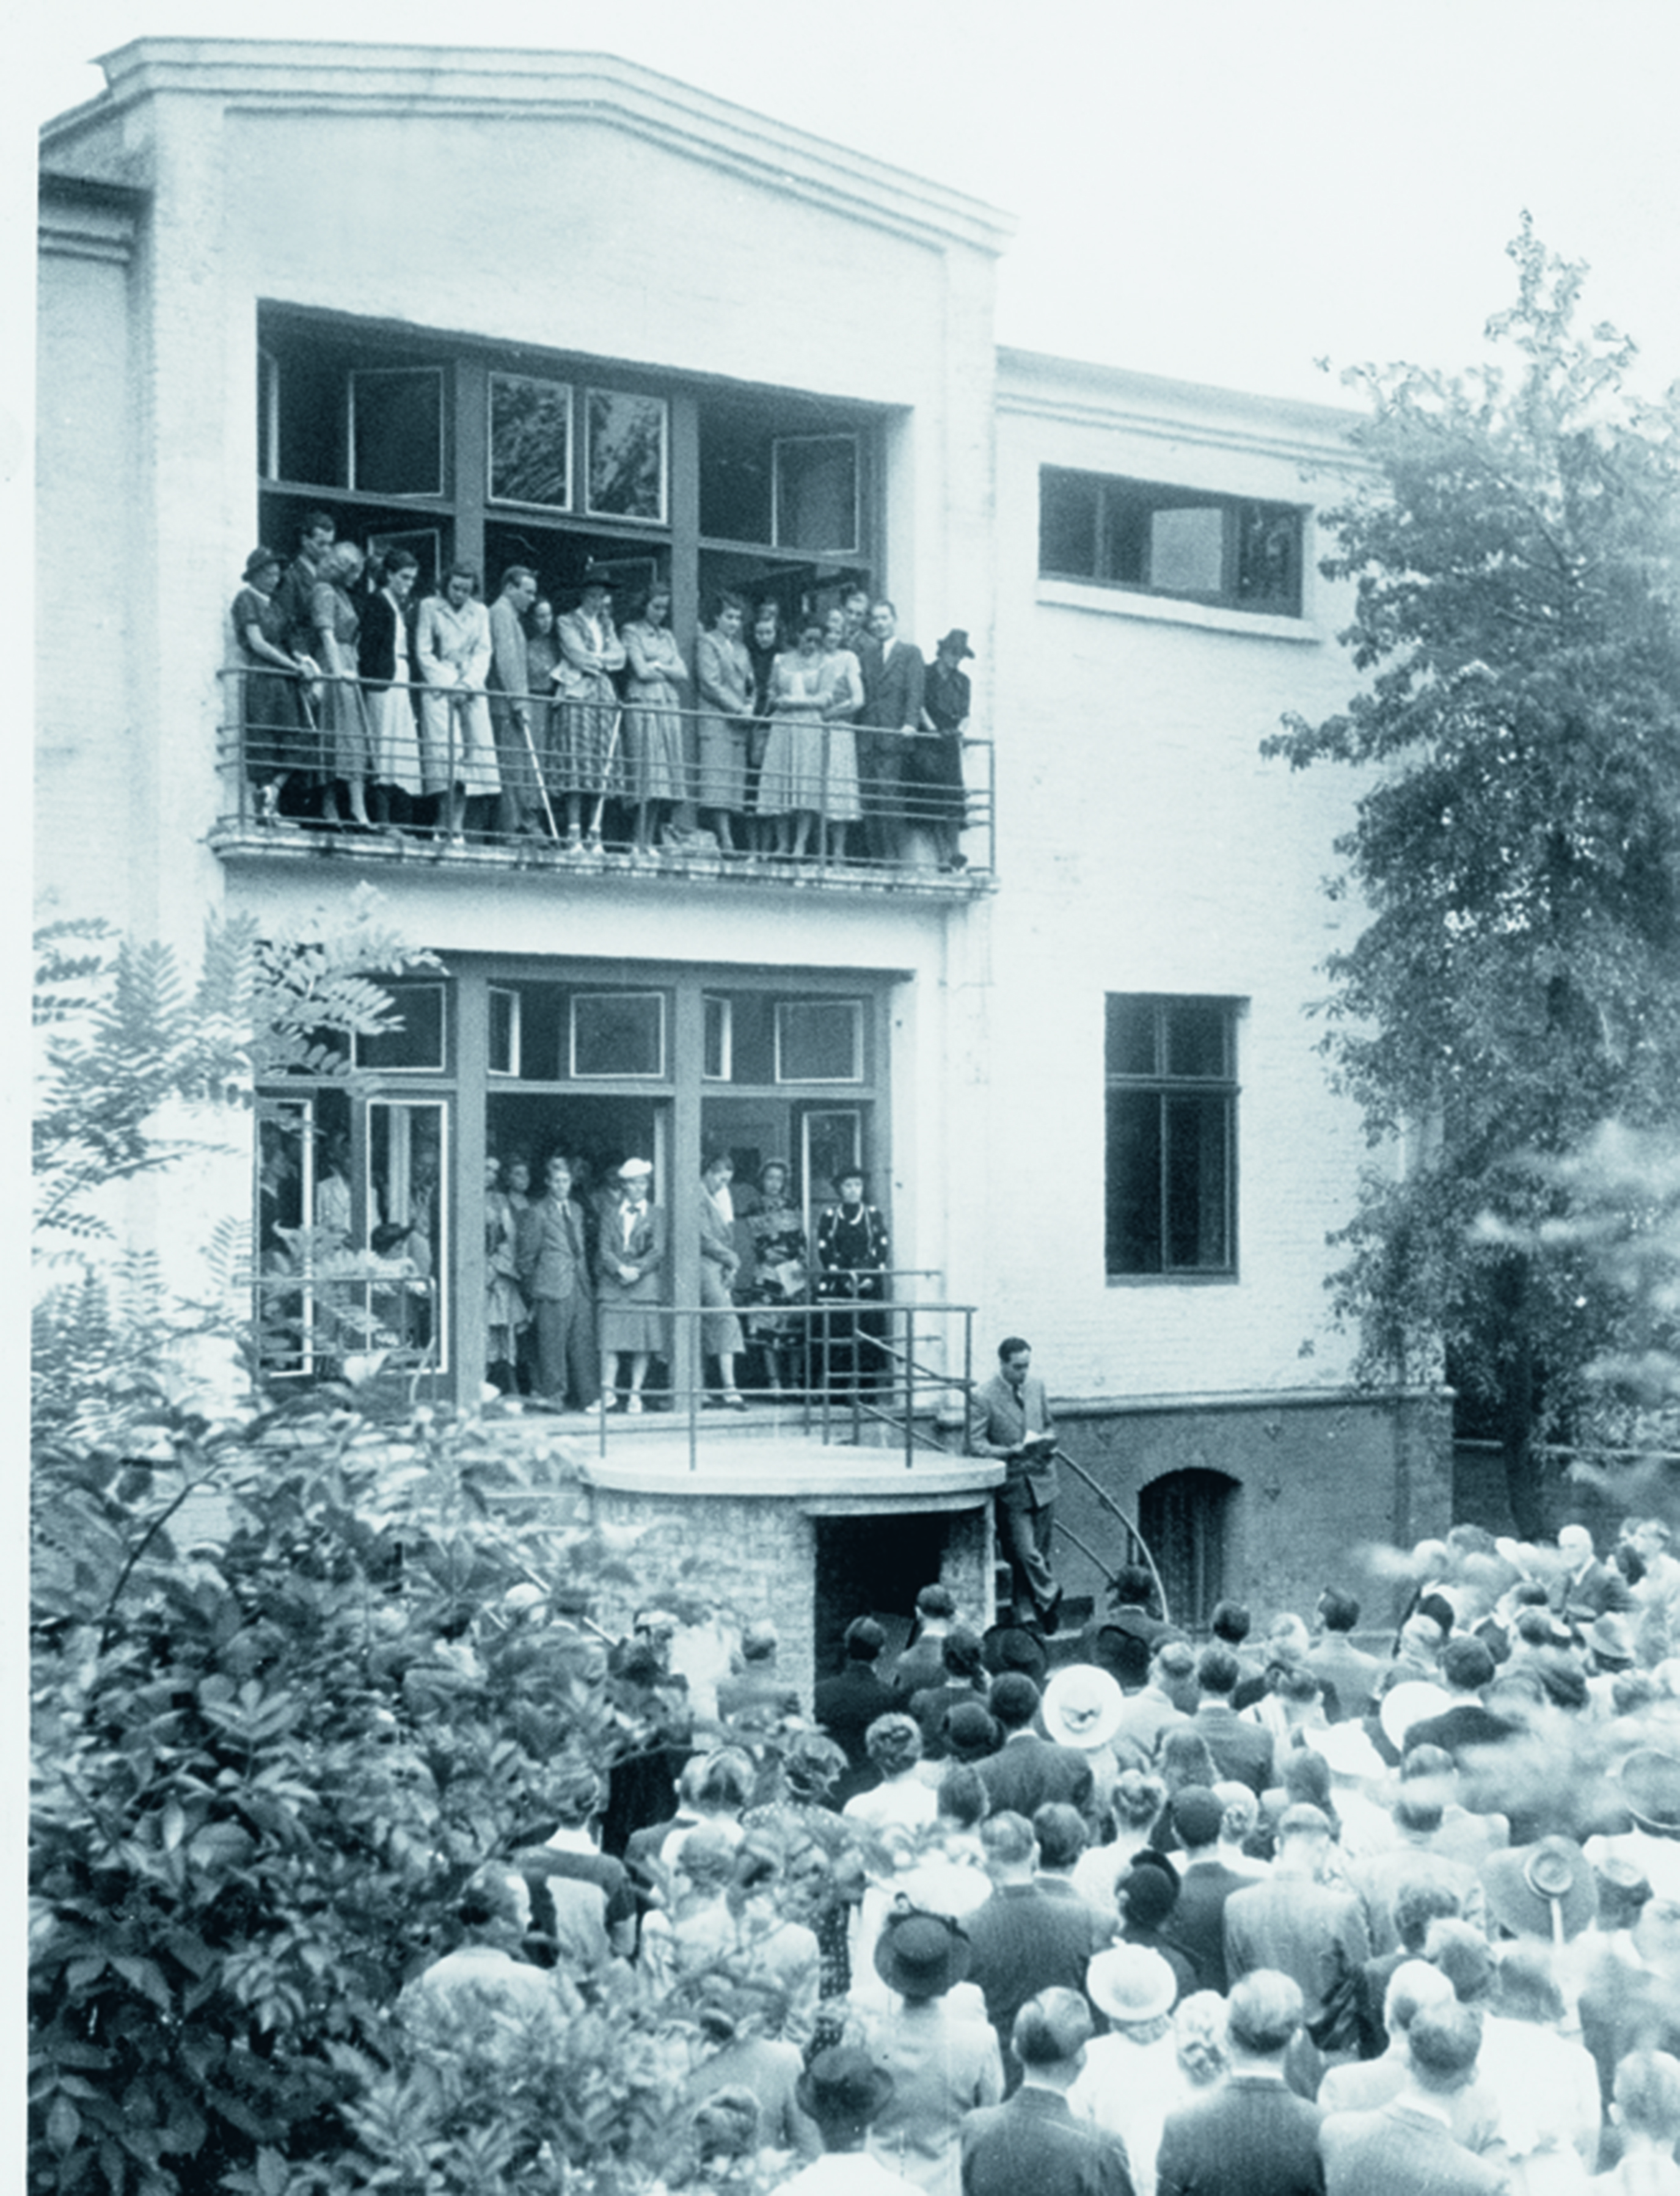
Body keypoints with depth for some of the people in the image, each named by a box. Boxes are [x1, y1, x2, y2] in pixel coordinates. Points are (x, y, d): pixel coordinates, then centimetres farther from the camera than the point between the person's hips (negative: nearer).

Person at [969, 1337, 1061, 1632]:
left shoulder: (1036, 1386, 7)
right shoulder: (983, 1398, -10)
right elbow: (975, 1445, -13)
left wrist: (1048, 1442, -2)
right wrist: (1011, 1451, -25)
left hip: (1042, 1482, 5)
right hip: (1012, 1488, -5)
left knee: (1039, 1554, 9)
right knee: (1025, 1554, -10)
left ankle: (1028, 1616, 19)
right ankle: (1050, 1597, 9)